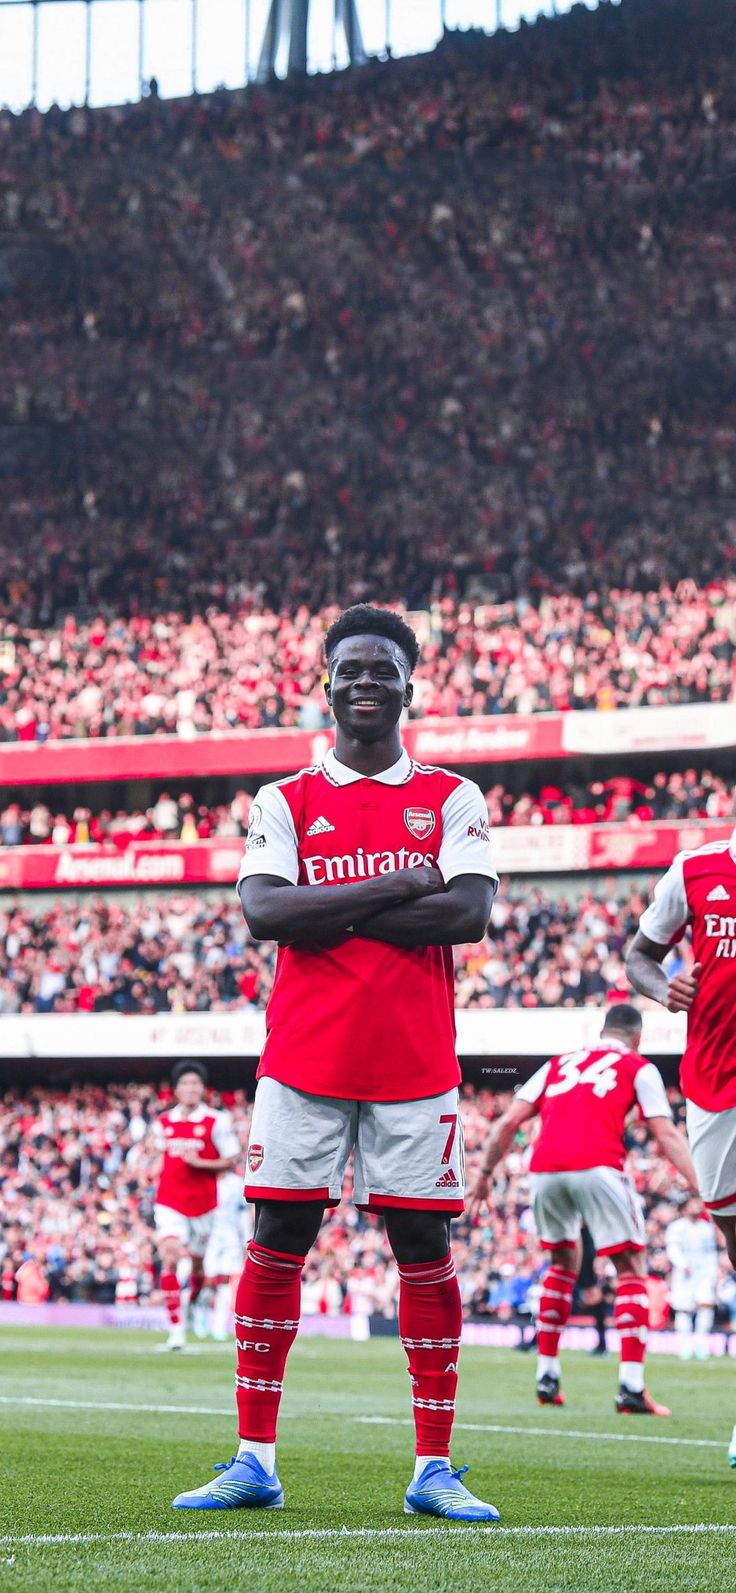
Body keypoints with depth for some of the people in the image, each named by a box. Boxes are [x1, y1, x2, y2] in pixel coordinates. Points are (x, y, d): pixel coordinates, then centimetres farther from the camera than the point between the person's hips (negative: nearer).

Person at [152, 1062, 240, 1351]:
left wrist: (199, 1163, -17)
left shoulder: (216, 1122, -6)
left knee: (196, 1262, 13)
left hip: (202, 1203, -1)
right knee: (170, 1259, -16)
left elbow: (231, 1161, -4)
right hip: (170, 1204, 1)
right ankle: (176, 1330, -18)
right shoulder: (163, 1123, 6)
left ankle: (193, 1302, 46)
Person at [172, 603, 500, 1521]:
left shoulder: (451, 800, 7)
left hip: (415, 1060, 0)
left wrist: (330, 915, -11)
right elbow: (264, 911, -8)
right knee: (276, 1243, -1)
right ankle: (254, 1462, 5)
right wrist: (394, 889, -13)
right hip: (304, 1057, 1)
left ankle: (434, 1469, 6)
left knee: (424, 1247, 0)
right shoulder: (285, 802, 8)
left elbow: (469, 913, -9)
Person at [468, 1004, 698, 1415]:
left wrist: (486, 1174, 27)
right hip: (597, 1168, -4)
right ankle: (632, 1388, -5)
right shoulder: (639, 1069, 18)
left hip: (545, 1170, 4)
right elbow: (667, 1135, 7)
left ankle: (547, 1377, 24)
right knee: (630, 1269, 5)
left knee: (564, 1263, 24)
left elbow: (508, 1122, 20)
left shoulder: (558, 1064, 28)